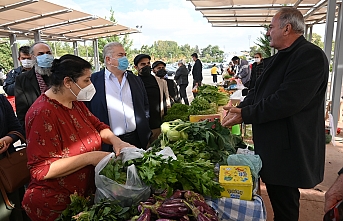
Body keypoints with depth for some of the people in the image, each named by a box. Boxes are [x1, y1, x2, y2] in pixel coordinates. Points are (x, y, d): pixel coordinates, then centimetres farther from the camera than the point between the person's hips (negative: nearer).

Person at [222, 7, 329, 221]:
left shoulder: (310, 56, -17)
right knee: (275, 194, 21)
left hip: (288, 150, -9)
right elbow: (258, 91, 16)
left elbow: (287, 101, -27)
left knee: (284, 203, 5)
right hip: (271, 145, 9)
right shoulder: (279, 58, 15)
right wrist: (239, 110, 3)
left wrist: (245, 115, -20)